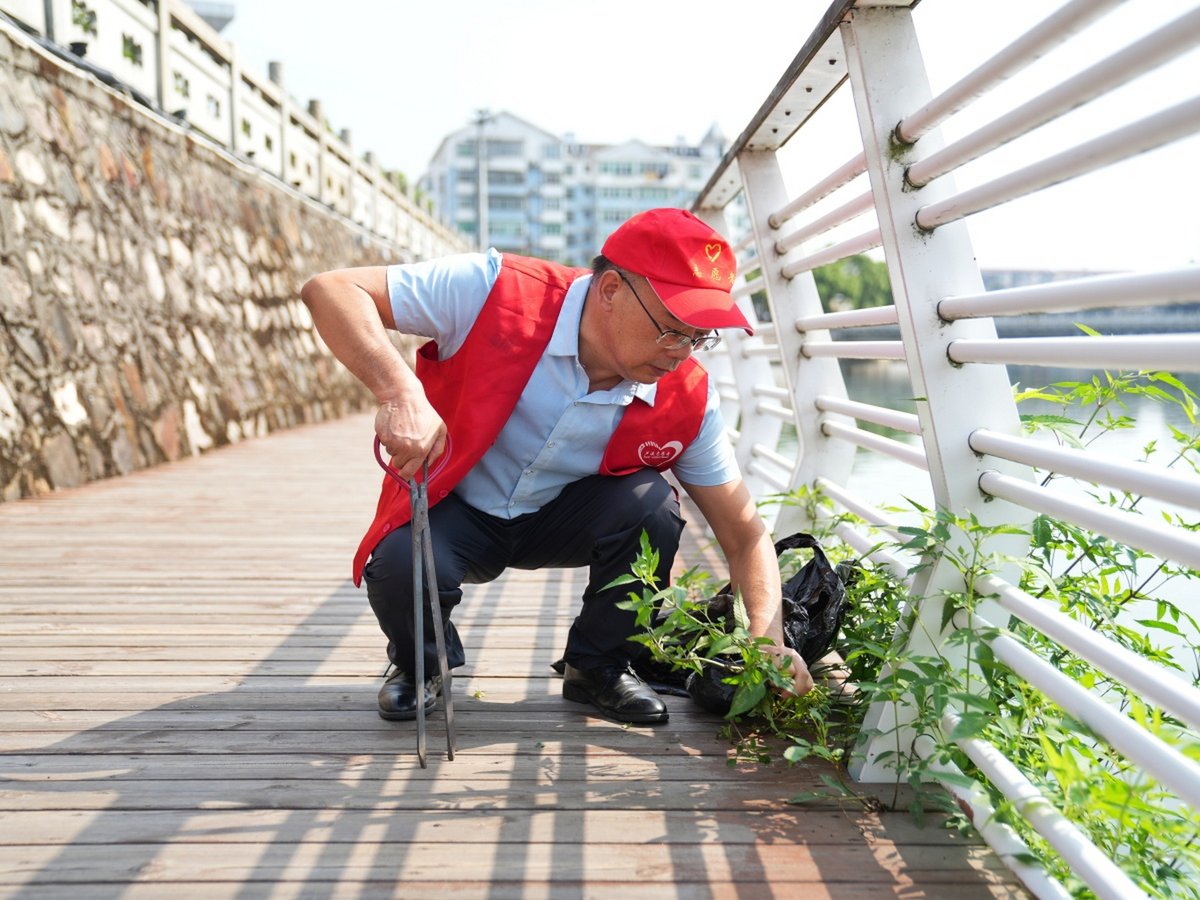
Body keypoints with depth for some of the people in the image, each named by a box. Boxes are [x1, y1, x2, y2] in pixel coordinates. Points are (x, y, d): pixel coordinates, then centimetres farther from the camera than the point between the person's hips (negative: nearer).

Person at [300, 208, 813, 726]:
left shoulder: (688, 399, -18)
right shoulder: (497, 292, -28)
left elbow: (745, 535, -11)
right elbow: (330, 290, -28)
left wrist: (768, 637, -29)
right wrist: (401, 393, -45)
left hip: (563, 520, 2)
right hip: (455, 513, -2)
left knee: (651, 506, -27)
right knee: (403, 566, -34)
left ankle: (598, 668, 1)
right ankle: (420, 664, 5)